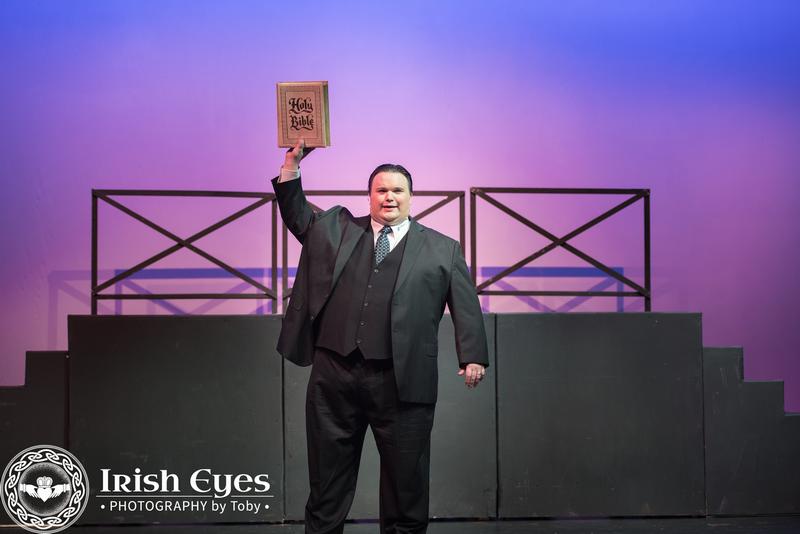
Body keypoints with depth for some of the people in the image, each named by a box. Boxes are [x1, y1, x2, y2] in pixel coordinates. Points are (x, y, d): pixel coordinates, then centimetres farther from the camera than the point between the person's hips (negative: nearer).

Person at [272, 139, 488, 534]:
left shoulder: (442, 249, 9)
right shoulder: (336, 229, 16)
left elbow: (466, 306, 6)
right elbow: (296, 215, 22)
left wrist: (473, 357, -5)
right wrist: (292, 163, 11)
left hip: (403, 381, -1)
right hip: (334, 373, 2)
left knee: (406, 480, 5)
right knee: (328, 477, 8)